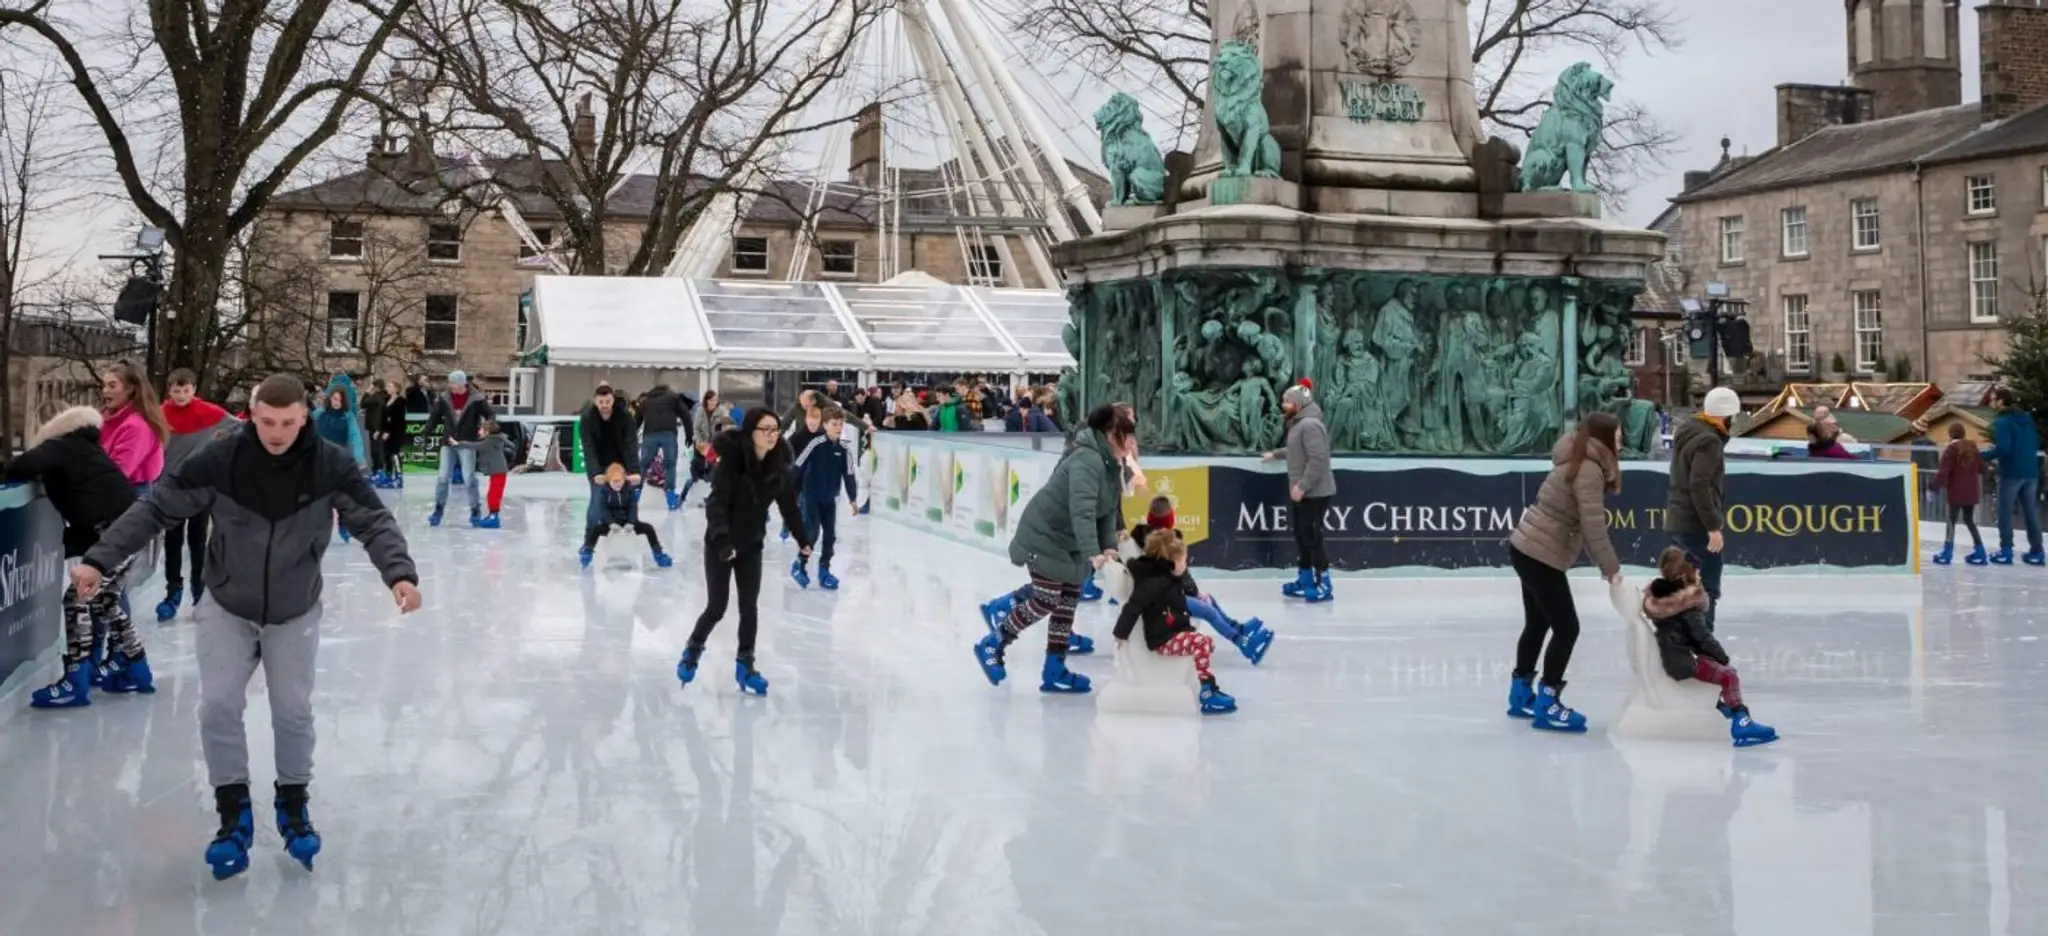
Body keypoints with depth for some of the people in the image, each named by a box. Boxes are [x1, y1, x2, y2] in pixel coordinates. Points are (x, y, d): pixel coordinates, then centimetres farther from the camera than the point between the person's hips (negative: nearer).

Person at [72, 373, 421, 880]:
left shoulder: (330, 466, -19)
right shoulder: (220, 460, -20)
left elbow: (374, 521, -16)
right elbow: (155, 508, -13)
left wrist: (400, 573, -33)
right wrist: (100, 560, -20)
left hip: (295, 614, 0)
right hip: (226, 608, 0)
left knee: (293, 712, 6)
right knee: (218, 707, -6)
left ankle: (292, 805, 28)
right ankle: (234, 814, 11)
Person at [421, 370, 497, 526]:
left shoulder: (476, 399, -9)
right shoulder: (444, 399, 1)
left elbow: (491, 415, -4)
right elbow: (434, 416, 7)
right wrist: (426, 431, -4)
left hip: (467, 444, -3)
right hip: (448, 443, 3)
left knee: (469, 478, -3)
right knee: (443, 477, 4)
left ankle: (476, 511, 9)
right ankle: (438, 509, 16)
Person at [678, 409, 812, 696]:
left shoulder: (778, 466, -6)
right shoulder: (731, 459, -22)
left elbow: (789, 505, 6)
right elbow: (717, 502, -29)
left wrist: (803, 539, 12)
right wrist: (721, 538, -41)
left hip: (752, 545, 4)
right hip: (720, 544, -4)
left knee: (749, 607, 3)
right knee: (717, 607, 2)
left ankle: (745, 665, 16)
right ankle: (693, 649, 29)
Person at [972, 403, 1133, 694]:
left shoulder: (1112, 464, 4)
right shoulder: (1088, 460, -27)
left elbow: (1109, 510, 6)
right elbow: (1082, 509, -38)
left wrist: (1109, 547, -7)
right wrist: (1093, 553, -45)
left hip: (1070, 543, 10)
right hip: (1045, 536, -10)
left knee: (1068, 601, 8)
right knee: (1046, 601, -6)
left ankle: (1054, 670, 16)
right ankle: (992, 645, 11)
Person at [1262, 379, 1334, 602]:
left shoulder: (1310, 425, -20)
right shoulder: (1299, 423, 13)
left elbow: (1318, 459, -26)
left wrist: (1302, 486, -25)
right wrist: (1276, 454, 39)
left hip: (1315, 492, -10)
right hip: (1303, 492, 10)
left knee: (1312, 537, -7)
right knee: (1301, 534, 14)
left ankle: (1324, 585, -2)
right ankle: (1305, 581, 23)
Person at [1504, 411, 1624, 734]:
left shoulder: (1579, 463, 13)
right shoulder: (1589, 469, -17)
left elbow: (1583, 523, 12)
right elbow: (1593, 526, -22)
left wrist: (1604, 564, 8)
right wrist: (1611, 568, -14)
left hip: (1528, 550, 10)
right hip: (1541, 556, -10)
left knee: (1537, 624, 20)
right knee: (1566, 629, -4)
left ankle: (1521, 694, 32)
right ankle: (1546, 705, 1)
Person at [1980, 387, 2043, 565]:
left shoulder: (2002, 421, -12)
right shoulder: (2027, 418, 12)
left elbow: (2003, 448, -22)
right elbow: (2036, 444, 18)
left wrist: (1981, 455, -13)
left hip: (2011, 473, -7)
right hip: (2031, 472, 7)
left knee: (2005, 512, 3)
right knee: (2031, 512, 11)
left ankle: (2006, 551, 4)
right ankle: (2036, 552, 13)